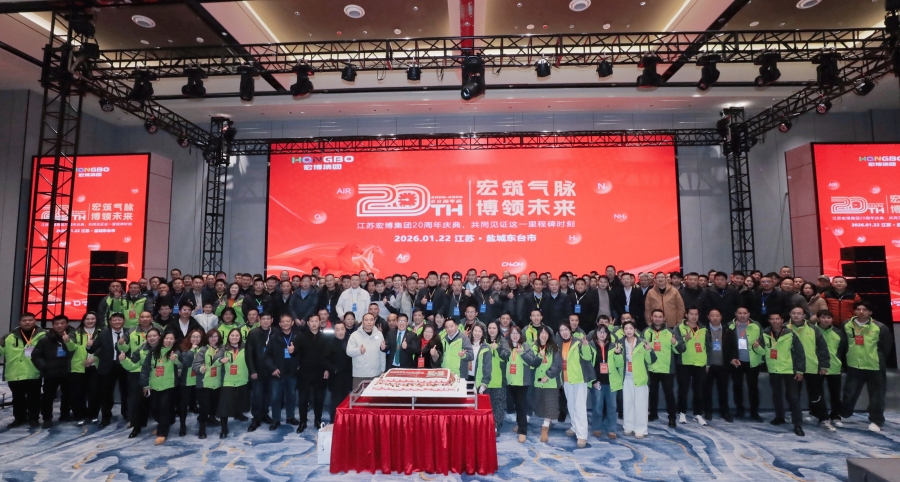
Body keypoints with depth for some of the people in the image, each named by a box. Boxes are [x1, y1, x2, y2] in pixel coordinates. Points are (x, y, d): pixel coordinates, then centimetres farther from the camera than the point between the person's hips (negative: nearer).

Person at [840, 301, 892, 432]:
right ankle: (844, 415, 28)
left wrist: (881, 361, 7)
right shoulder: (847, 326, -2)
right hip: (853, 366, 2)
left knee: (876, 396, 7)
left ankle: (876, 421, 21)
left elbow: (887, 346, 3)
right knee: (849, 393, 11)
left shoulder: (879, 327, -8)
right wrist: (846, 359, 11)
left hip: (875, 367, -1)